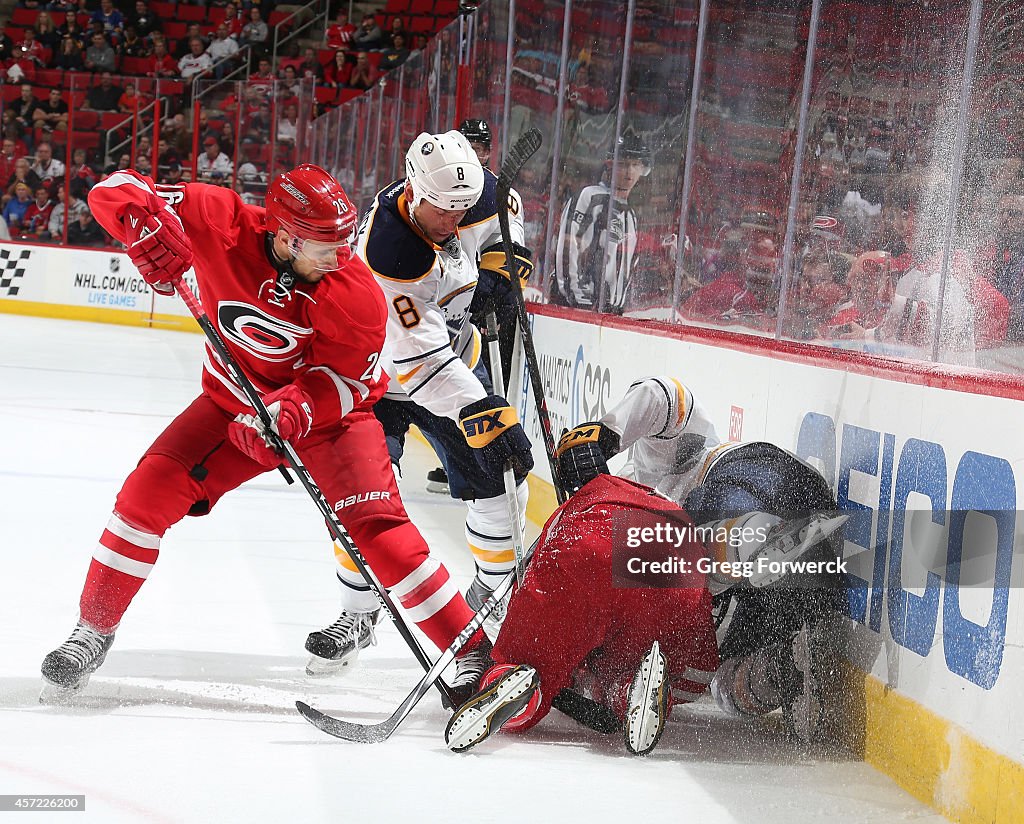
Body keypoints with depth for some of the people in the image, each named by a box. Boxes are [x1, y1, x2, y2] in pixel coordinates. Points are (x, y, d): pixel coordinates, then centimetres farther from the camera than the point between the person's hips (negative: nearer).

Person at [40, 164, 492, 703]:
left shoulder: (354, 291, -26)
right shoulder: (223, 225, -23)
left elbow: (344, 379, -19)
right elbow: (114, 191, -18)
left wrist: (292, 410, -38)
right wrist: (148, 229, -40)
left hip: (332, 410, -3)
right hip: (235, 396, 3)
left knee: (376, 525, -20)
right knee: (153, 489, -11)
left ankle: (470, 651, -12)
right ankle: (95, 628, 7)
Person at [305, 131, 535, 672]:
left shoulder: (472, 193, -19)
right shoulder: (386, 254, -37)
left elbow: (501, 214, 9)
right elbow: (421, 359, -38)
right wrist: (483, 415, -45)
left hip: (456, 356, 5)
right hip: (381, 373, -5)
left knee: (502, 483, 2)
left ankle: (492, 594, 25)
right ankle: (358, 617, 3)